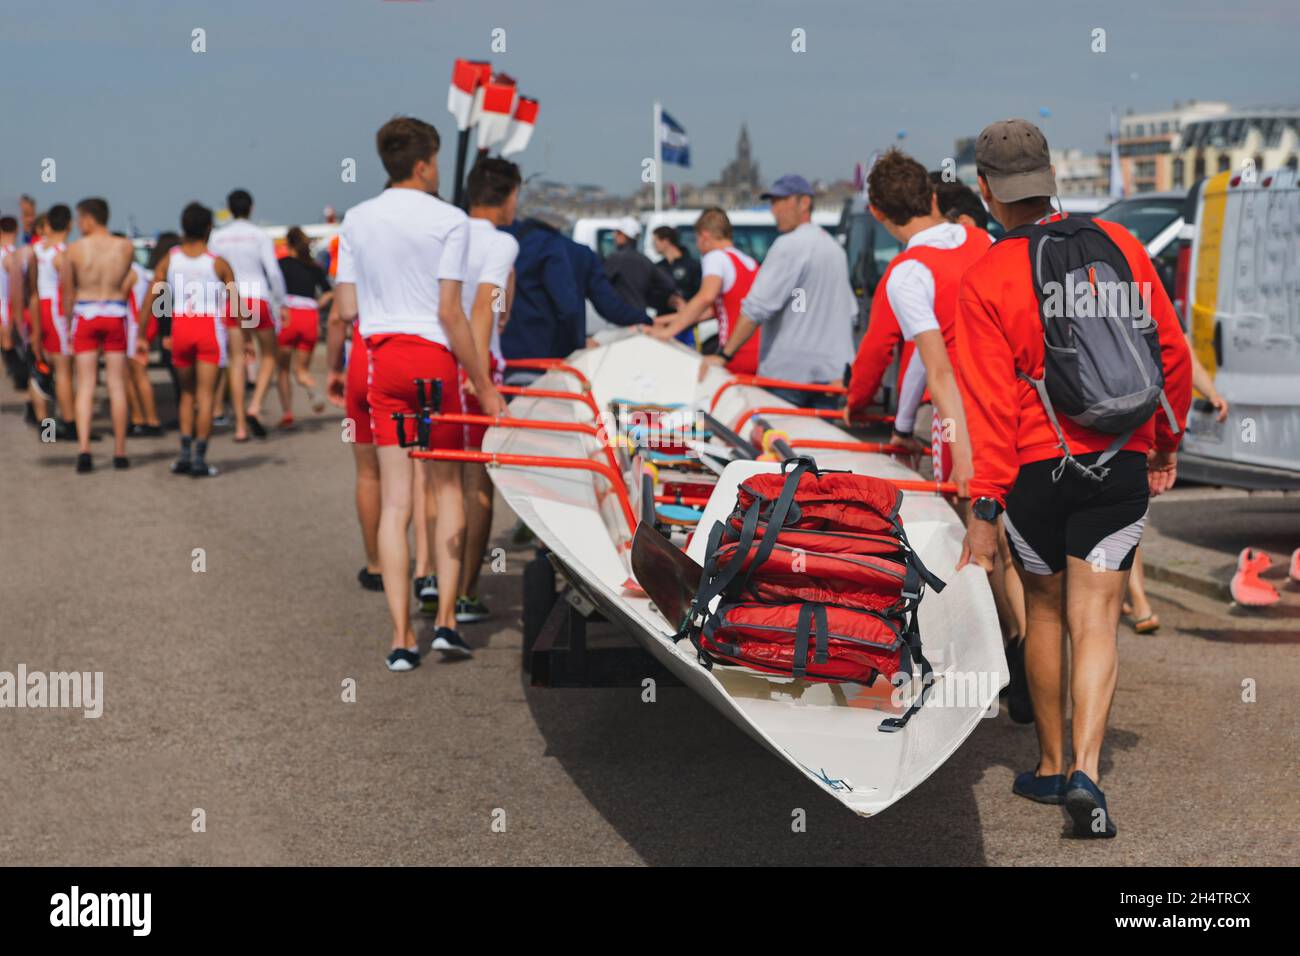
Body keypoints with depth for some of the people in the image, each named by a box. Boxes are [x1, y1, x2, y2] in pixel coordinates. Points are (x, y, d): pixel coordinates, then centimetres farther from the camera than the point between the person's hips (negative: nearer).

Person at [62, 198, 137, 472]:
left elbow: (67, 292, 2)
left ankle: (83, 447, -13)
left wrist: (68, 323, 14)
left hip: (85, 315, -1)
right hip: (116, 315, 1)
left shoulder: (74, 249, -5)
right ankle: (120, 452, 10)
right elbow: (124, 283, 8)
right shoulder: (126, 247, -1)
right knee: (117, 384, 8)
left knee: (85, 385, 1)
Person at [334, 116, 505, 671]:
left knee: (394, 501, 4)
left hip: (380, 356, 3)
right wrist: (483, 385, -6)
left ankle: (401, 637, 1)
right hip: (433, 356, -3)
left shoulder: (356, 220, 7)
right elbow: (449, 313, -11)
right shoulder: (449, 220, -6)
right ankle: (445, 619, 6)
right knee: (448, 485, 13)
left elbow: (346, 310, 5)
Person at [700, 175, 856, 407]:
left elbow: (757, 307, -16)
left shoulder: (790, 244, -11)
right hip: (831, 373, 8)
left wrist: (724, 355, -12)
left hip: (791, 370, -8)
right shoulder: (834, 247, 17)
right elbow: (850, 312, 20)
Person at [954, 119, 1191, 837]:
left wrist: (984, 506, -8)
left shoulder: (985, 280, -9)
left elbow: (989, 400, -12)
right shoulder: (1118, 244, 1)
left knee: (1044, 614, 16)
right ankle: (1085, 772, -13)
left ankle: (1051, 767, 27)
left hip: (1036, 468, -1)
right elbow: (1172, 351, 5)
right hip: (1121, 465, 2)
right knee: (1094, 623, 2)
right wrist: (1167, 442, 18)